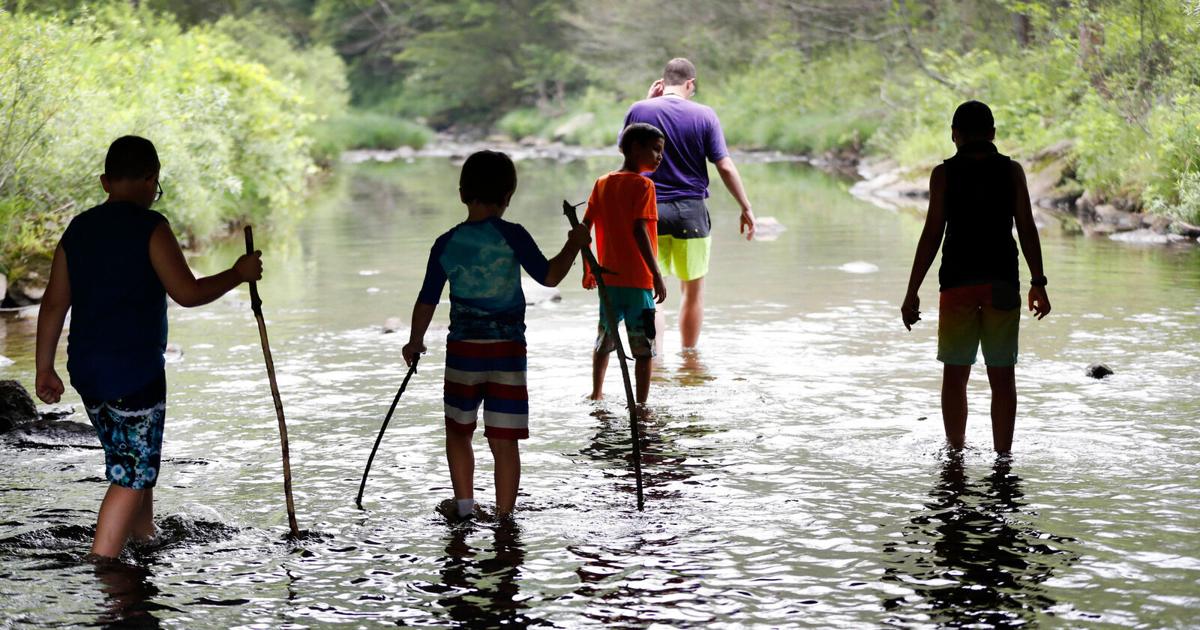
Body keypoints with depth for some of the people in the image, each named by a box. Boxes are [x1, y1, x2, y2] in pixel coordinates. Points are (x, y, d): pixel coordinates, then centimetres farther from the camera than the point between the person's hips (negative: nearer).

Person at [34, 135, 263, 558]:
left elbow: (54, 304, 10)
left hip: (86, 372, 7)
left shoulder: (78, 229, 9)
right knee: (131, 476, -3)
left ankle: (145, 539, 39)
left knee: (136, 460, 25)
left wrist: (45, 368, 15)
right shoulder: (150, 227, -10)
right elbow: (187, 293, -13)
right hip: (133, 372, -7)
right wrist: (239, 274, 1)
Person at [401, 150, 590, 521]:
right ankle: (504, 515, 6)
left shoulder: (446, 244, -1)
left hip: (463, 348, 2)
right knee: (504, 440, 2)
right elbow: (549, 277, -6)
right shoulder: (512, 236, -8)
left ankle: (463, 503, 24)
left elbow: (427, 302, 3)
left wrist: (415, 343, 15)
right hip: (508, 350, -2)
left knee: (458, 429, 21)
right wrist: (574, 246, 9)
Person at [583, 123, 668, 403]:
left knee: (604, 340, 22)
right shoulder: (642, 185, -11)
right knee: (643, 349, 1)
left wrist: (588, 270, 18)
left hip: (609, 277, 6)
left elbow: (585, 228, 8)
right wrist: (657, 275, -21)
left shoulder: (602, 183, 8)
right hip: (638, 280, -6)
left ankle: (596, 395, 32)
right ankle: (641, 404, 1)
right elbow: (639, 231, -21)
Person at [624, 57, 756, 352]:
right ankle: (688, 355, 22)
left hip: (648, 209, 0)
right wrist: (746, 208, 4)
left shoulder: (639, 110, -3)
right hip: (691, 210, 0)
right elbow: (725, 167, -5)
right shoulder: (704, 115, -5)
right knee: (692, 291, 14)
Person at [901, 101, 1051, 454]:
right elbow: (1027, 229, 0)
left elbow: (932, 234, -5)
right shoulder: (1012, 171, 3)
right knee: (1002, 377, 5)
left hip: (958, 282, -1)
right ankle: (1003, 457, 4)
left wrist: (912, 293, -2)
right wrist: (1038, 284, 7)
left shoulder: (945, 173, -2)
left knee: (955, 375, 8)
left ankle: (956, 455, 9)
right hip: (1002, 282, 1)